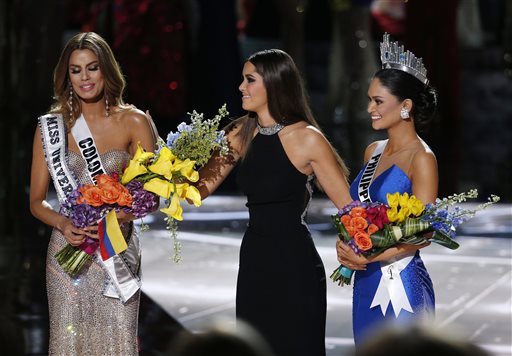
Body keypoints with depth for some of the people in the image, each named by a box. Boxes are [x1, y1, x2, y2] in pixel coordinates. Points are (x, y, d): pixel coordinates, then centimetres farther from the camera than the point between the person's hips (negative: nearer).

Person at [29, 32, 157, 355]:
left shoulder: (134, 122, 0)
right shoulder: (51, 126, 3)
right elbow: (37, 201, 6)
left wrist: (115, 218, -20)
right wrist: (63, 224, -15)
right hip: (69, 251, 1)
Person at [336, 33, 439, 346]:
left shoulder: (421, 158, -11)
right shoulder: (373, 151, 11)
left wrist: (369, 257, -23)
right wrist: (345, 245, -1)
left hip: (400, 283, -7)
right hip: (366, 282, 7)